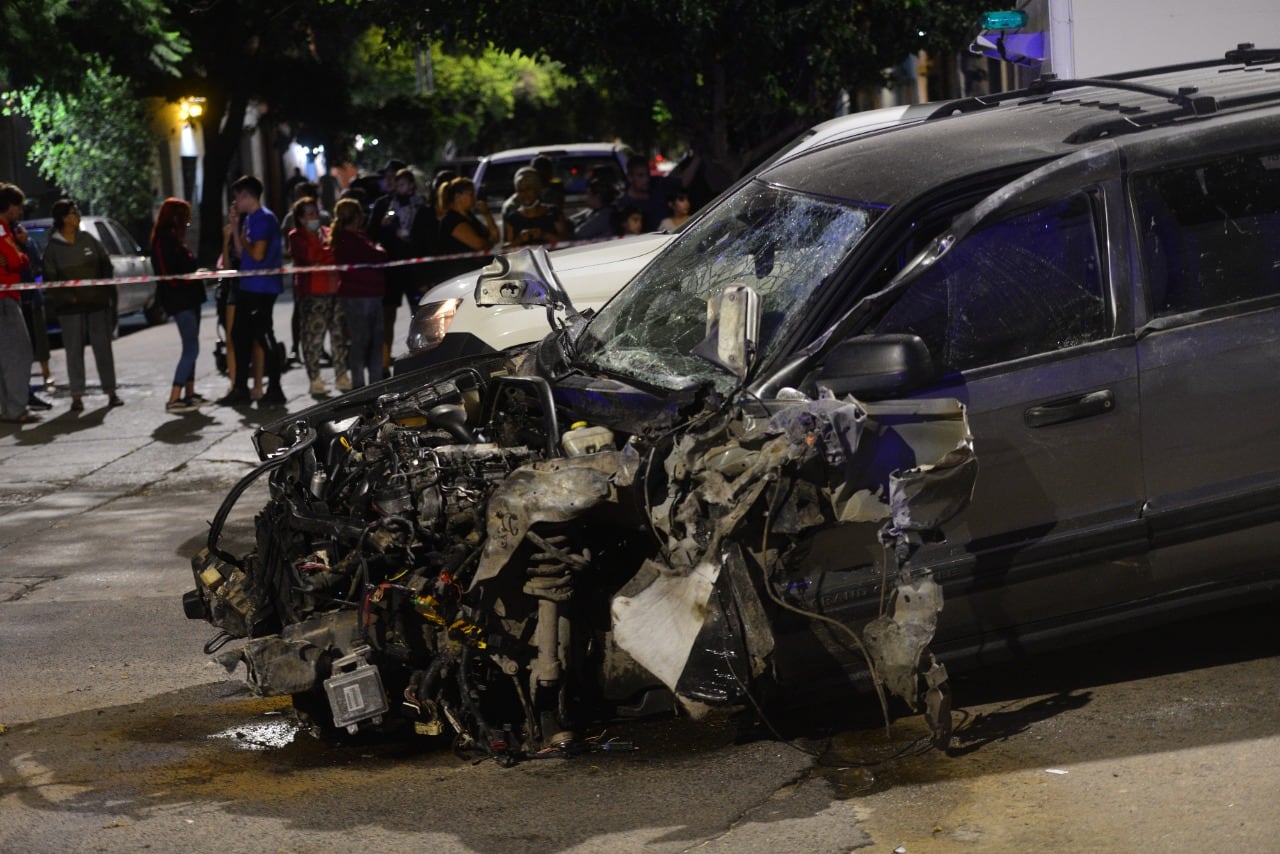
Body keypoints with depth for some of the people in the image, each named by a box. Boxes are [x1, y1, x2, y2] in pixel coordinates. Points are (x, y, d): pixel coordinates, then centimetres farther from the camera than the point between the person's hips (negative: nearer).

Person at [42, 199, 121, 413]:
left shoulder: (87, 239, 6)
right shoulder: (53, 246, -3)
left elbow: (105, 264, 12)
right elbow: (50, 278, -3)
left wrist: (105, 290, 2)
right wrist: (67, 297, -13)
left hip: (97, 302, 3)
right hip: (71, 307, -2)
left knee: (103, 347, 3)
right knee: (74, 351, 0)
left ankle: (111, 392, 9)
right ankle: (77, 396, 6)